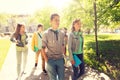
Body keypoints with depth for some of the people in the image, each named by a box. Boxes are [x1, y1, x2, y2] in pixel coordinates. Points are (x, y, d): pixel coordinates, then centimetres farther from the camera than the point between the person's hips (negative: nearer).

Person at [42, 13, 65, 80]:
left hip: (60, 59, 4)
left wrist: (62, 55, 8)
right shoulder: (46, 34, -8)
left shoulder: (61, 34, 4)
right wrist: (46, 59, -9)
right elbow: (43, 48, -4)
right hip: (51, 60, -3)